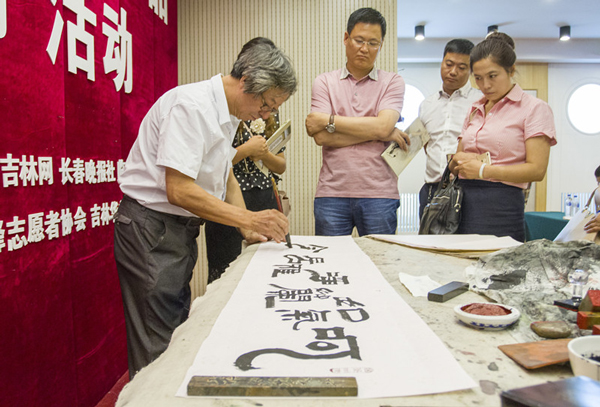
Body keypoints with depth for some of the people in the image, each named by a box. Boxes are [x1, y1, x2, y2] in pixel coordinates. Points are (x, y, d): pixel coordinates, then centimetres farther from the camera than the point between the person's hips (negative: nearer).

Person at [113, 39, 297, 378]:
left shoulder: (229, 114, 10)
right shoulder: (192, 105, -20)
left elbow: (224, 175, 17)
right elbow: (178, 190, -27)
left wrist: (249, 229, 4)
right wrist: (248, 219, -26)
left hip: (181, 229, 9)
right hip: (152, 230, -9)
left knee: (178, 333, 18)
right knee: (157, 349, -2)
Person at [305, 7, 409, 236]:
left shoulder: (392, 82, 9)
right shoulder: (324, 82, 9)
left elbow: (382, 126, -9)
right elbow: (321, 137, -6)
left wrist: (329, 120, -7)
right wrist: (381, 134, -6)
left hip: (379, 194, 0)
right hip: (332, 193, 1)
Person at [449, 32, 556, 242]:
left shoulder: (534, 108, 0)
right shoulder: (475, 110, 18)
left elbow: (536, 170, -9)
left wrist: (483, 171, -13)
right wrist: (458, 161, -4)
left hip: (501, 205, -5)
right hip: (465, 200, 5)